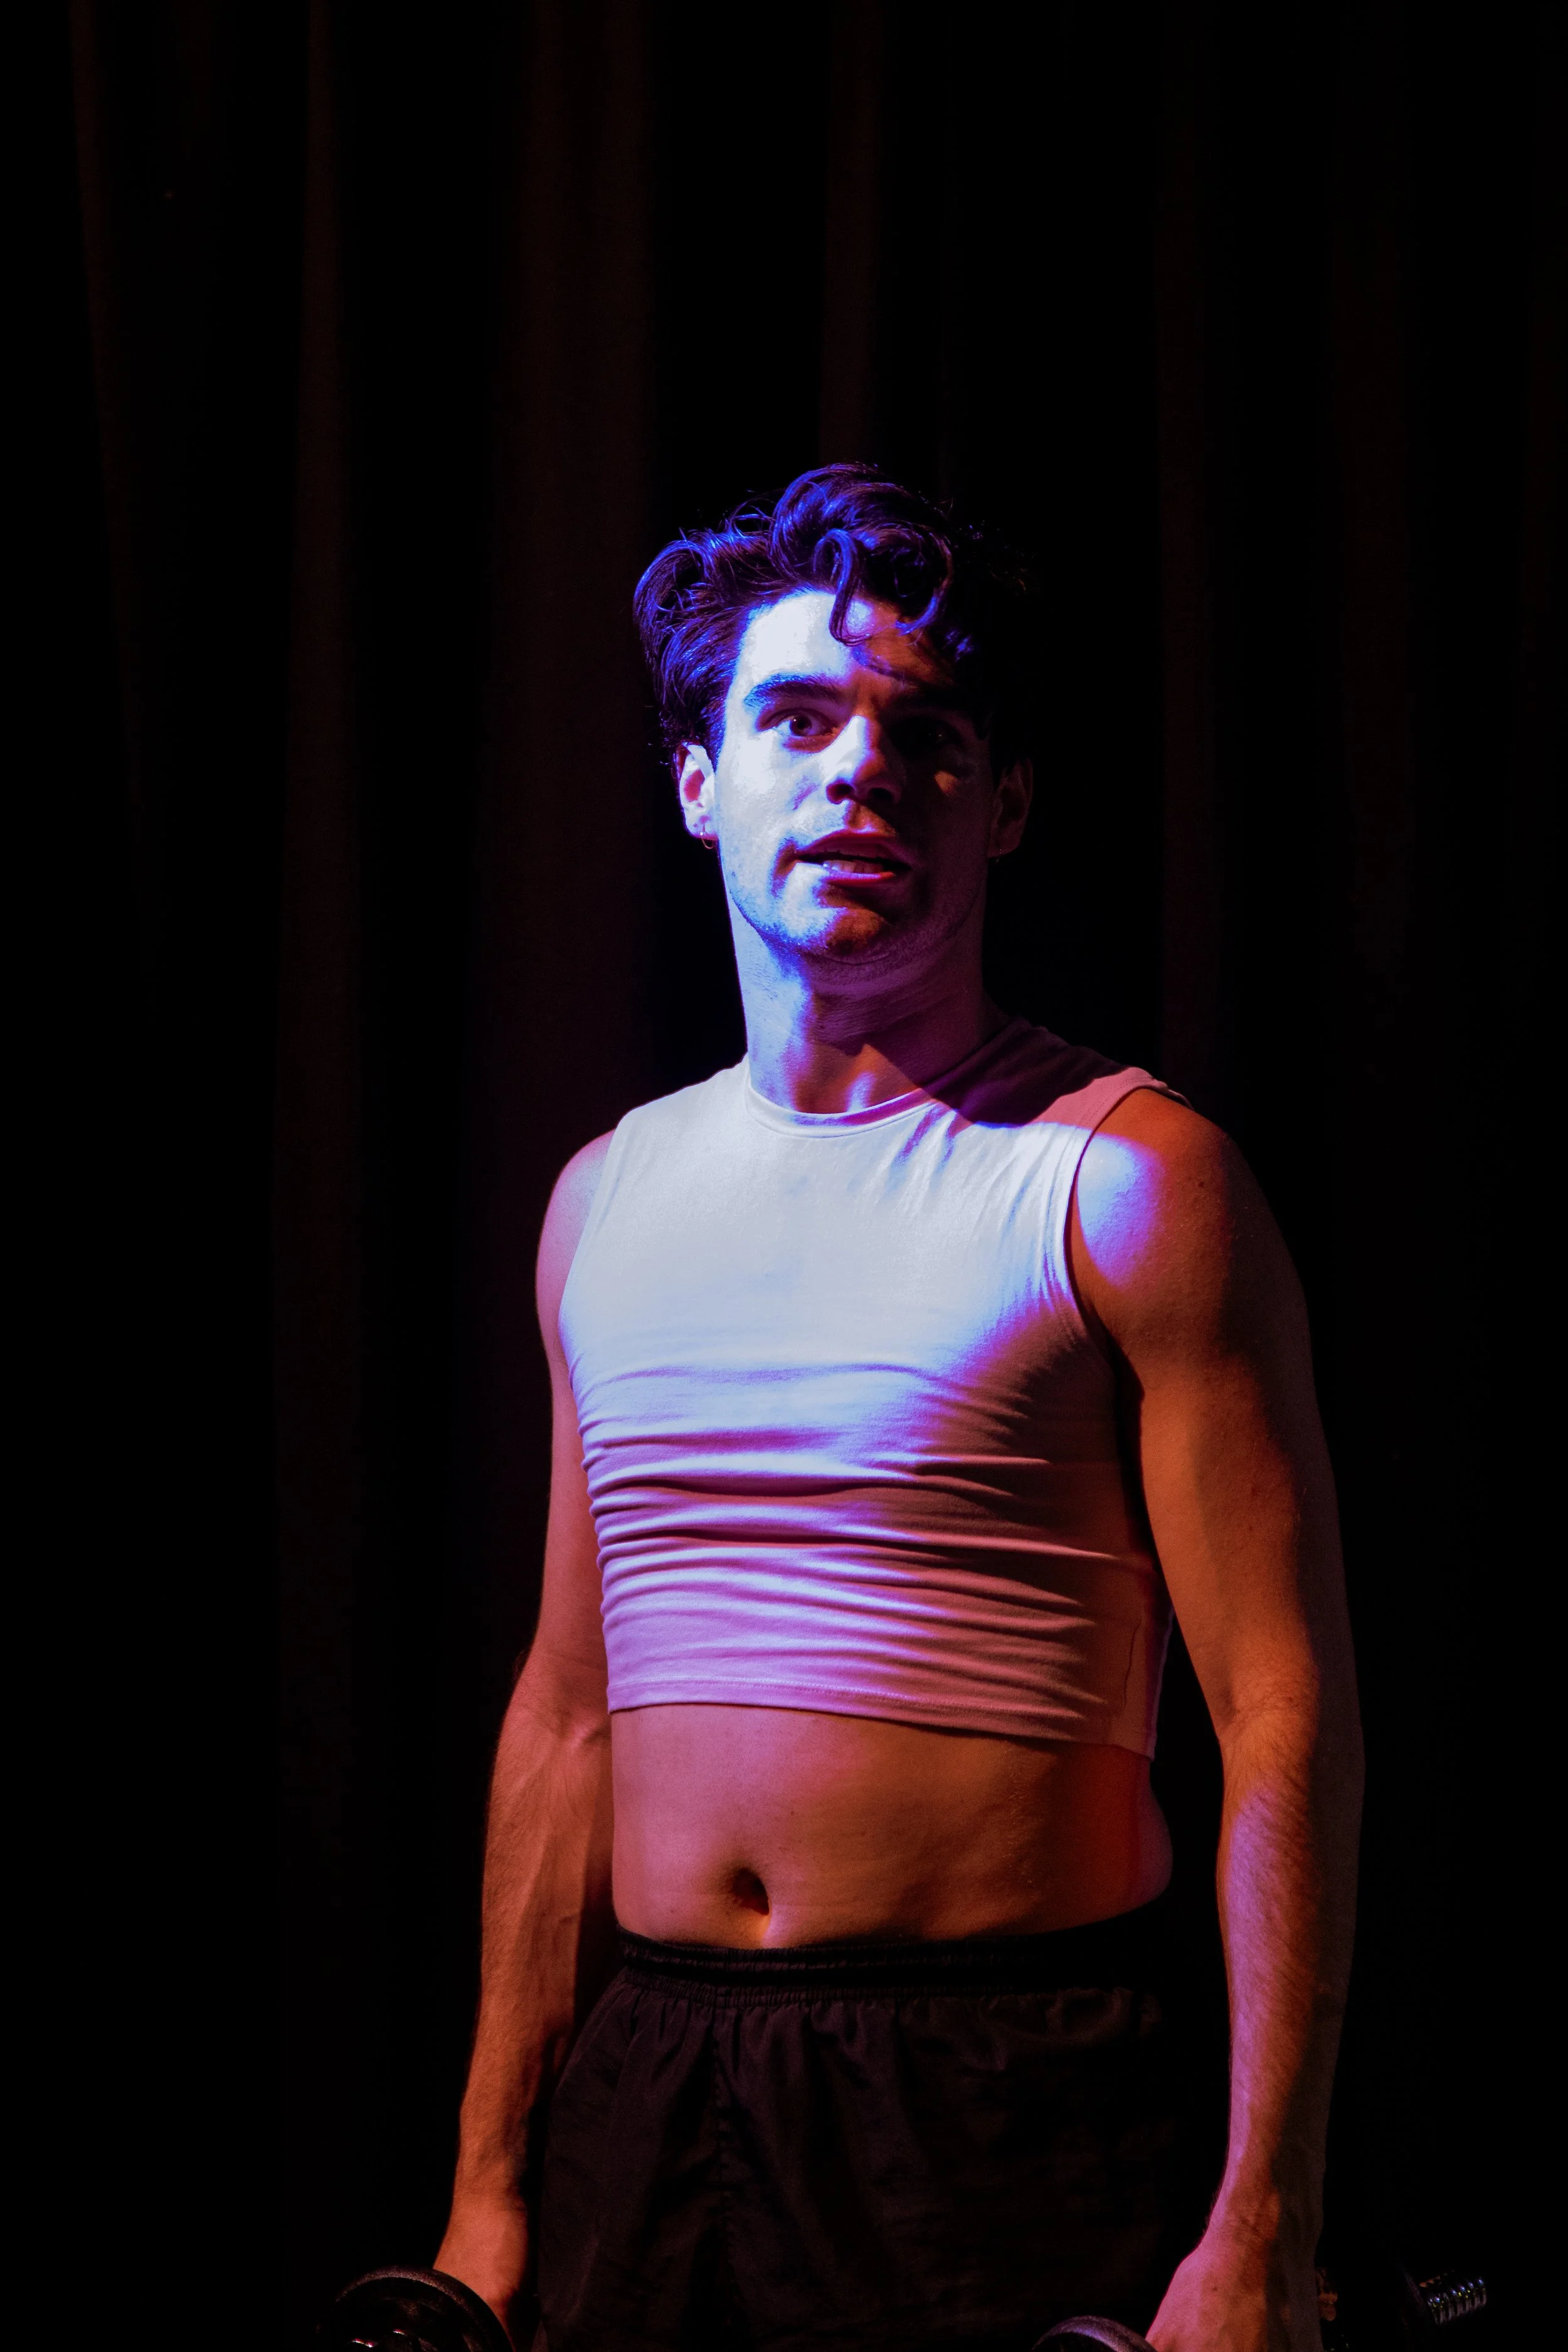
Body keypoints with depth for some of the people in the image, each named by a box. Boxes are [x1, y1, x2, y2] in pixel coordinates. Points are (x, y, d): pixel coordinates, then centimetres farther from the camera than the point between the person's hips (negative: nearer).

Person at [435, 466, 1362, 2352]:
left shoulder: (1123, 1181, -7)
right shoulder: (608, 1199, 10)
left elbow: (1283, 1723, -11)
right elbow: (567, 1709, 14)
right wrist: (489, 2186, 12)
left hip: (1013, 2106, -5)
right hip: (647, 2087, 5)